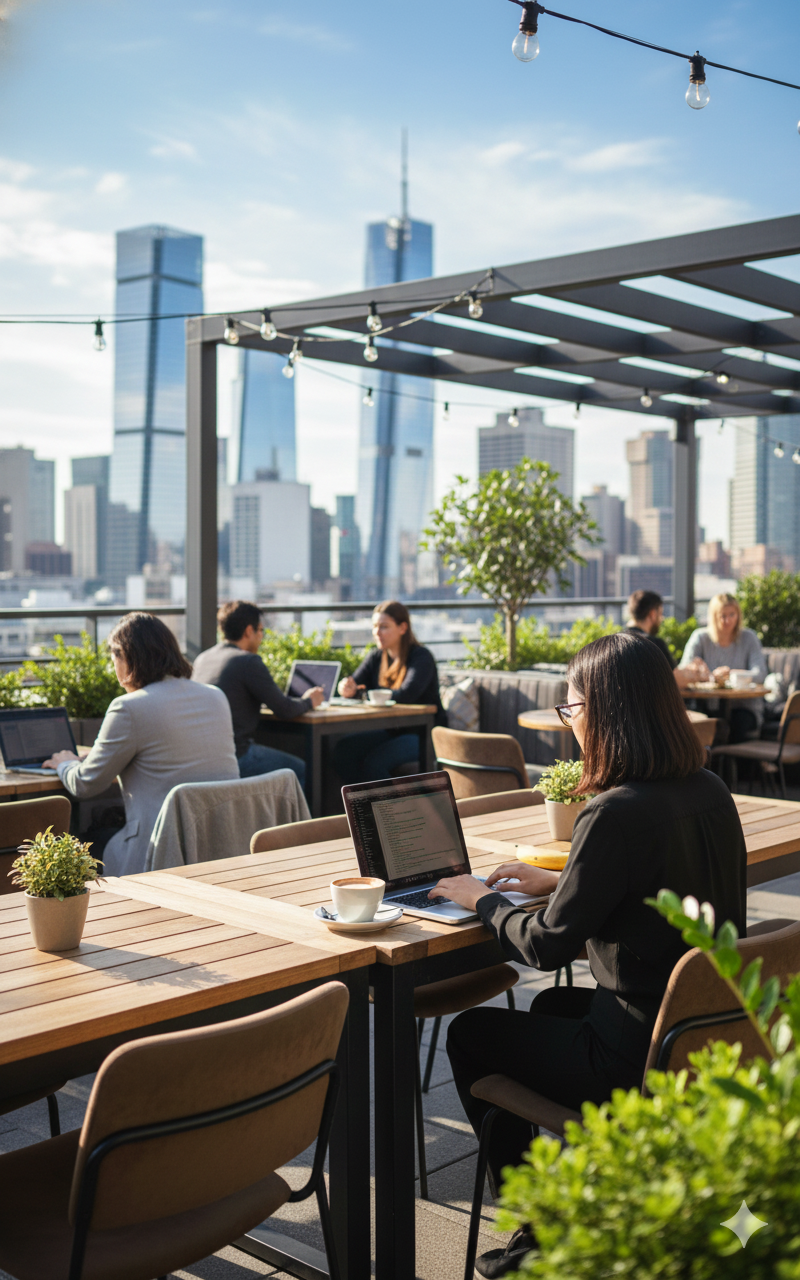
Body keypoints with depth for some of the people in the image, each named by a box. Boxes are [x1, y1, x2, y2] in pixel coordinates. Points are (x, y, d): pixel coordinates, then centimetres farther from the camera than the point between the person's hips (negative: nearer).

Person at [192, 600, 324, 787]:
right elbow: (284, 711, -11)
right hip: (236, 756, -9)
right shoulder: (248, 661, -13)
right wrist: (308, 700, 10)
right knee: (302, 770, 5)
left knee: (279, 754, 28)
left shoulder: (201, 659, 11)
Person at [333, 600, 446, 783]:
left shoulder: (422, 657, -14)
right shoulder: (376, 657, 9)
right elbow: (355, 683, -1)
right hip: (392, 731, 7)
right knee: (343, 748, -15)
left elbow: (406, 695, -28)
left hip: (424, 734, -7)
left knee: (374, 761, -29)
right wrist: (348, 688, -26)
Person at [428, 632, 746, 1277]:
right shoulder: (710, 792, 0)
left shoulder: (617, 812, -26)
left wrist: (483, 899, 0)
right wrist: (559, 881, 15)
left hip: (640, 1059, -9)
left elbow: (548, 946, -18)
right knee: (552, 1006, 33)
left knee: (472, 1034, 14)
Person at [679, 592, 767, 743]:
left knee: (737, 721, -33)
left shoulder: (748, 638, 3)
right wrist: (712, 677, -29)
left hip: (743, 709, 0)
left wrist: (731, 674, -29)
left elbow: (760, 675, -10)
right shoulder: (700, 637, 3)